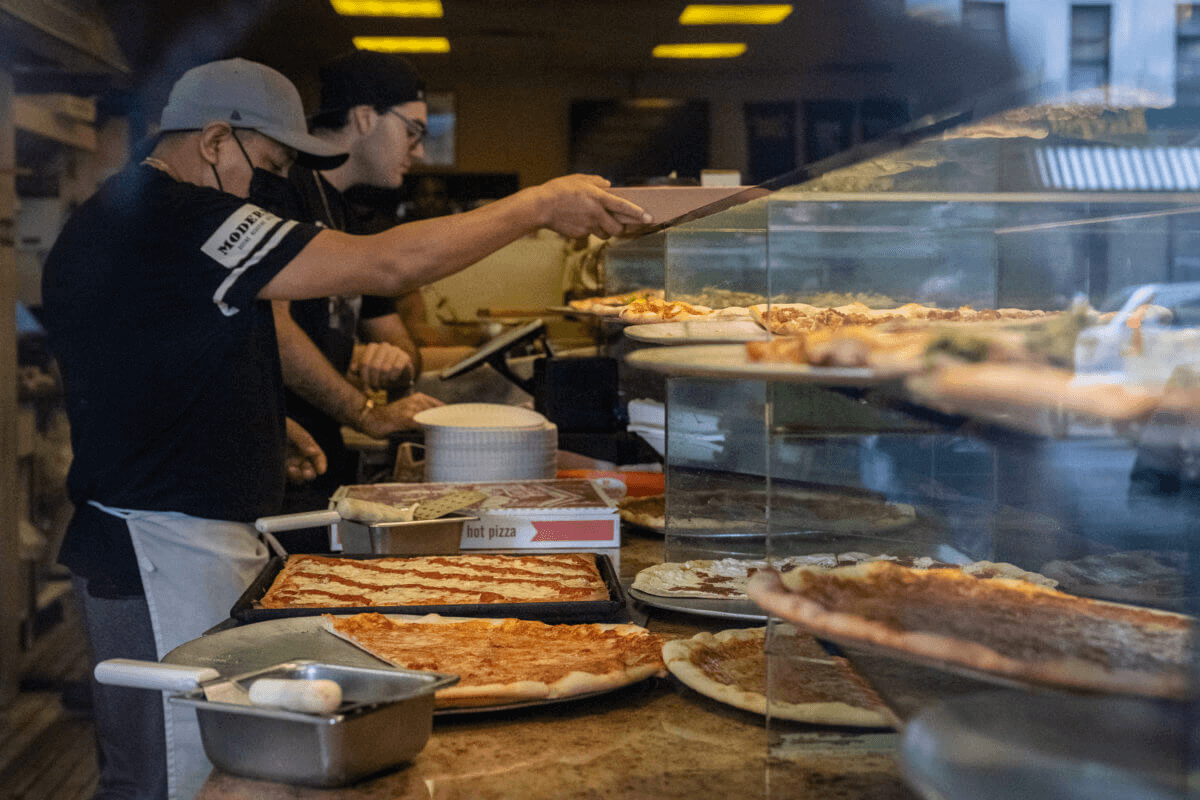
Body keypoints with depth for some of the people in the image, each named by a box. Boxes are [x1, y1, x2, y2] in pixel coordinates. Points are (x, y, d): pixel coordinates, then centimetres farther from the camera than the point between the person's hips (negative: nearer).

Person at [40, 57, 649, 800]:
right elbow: (387, 265, -23)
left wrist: (261, 421, 15)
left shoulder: (116, 216, 14)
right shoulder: (180, 220, -20)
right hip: (169, 550, -11)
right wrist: (542, 204, -15)